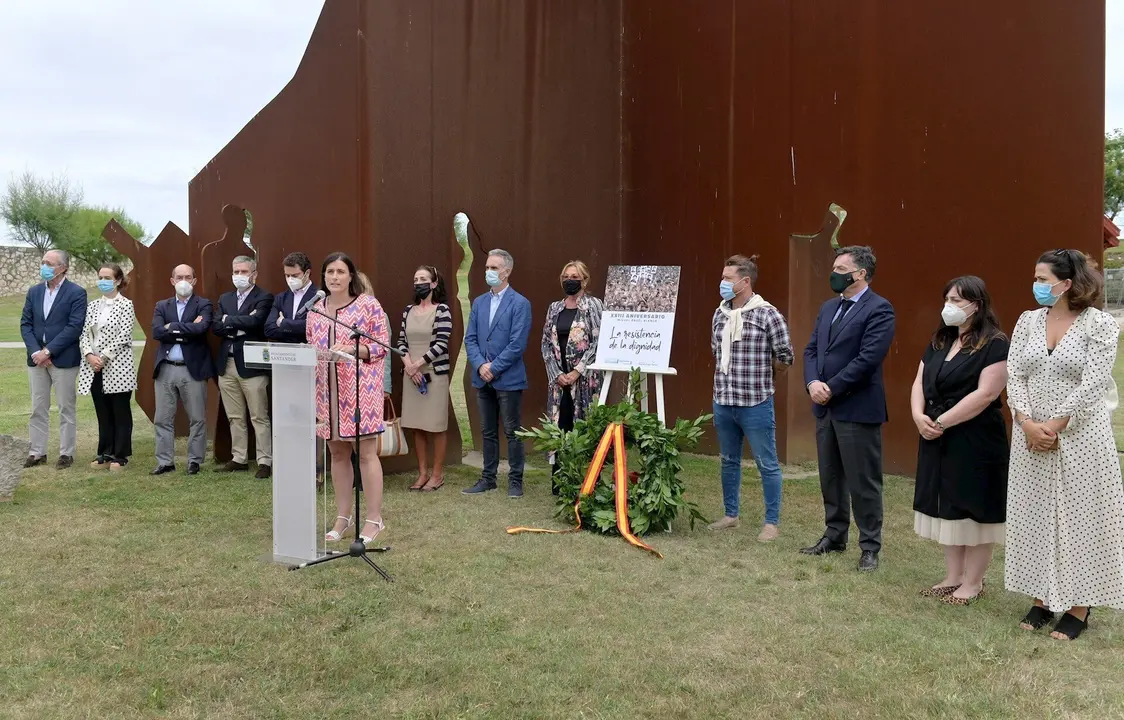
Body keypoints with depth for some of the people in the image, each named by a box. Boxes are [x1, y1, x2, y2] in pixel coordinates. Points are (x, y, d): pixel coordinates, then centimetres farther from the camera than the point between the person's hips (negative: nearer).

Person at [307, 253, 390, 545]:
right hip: (327, 391, 5)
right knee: (337, 453, 10)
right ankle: (344, 515, 20)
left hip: (360, 389, -5)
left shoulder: (368, 304, -3)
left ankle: (374, 519, 3)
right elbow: (310, 347, 18)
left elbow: (382, 345, -6)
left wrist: (352, 349, -19)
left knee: (366, 453, -3)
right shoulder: (316, 310, 13)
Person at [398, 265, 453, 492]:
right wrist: (408, 365, -8)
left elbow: (441, 344, -13)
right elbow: (401, 341, 9)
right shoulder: (408, 311, 11)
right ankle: (423, 473, 16)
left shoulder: (442, 310, -6)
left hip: (435, 373, -5)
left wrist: (417, 364, -13)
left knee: (436, 426, 0)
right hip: (411, 375, 5)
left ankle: (437, 474, 9)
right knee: (417, 426, 7)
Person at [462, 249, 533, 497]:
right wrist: (480, 365, -9)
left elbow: (517, 344, -14)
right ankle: (488, 478, 22)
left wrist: (494, 368, -15)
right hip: (483, 378, 6)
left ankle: (515, 480, 12)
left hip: (508, 379, -5)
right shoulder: (479, 302, 11)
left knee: (512, 432, 2)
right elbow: (470, 339, 7)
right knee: (488, 432, 13)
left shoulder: (520, 304, -7)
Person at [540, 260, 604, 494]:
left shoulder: (593, 305, -1)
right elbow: (546, 343, 9)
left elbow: (598, 343, -9)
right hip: (558, 378, 4)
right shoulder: (554, 308, 13)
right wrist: (557, 374, -4)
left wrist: (576, 372, -14)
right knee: (559, 426, 5)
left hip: (585, 378, -4)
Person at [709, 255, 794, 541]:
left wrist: (759, 372, 7)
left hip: (756, 403, -6)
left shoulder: (767, 315, -11)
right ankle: (730, 514, 31)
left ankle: (772, 522, 14)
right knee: (729, 461, 17)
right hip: (723, 402, 6)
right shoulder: (719, 315, 6)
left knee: (767, 464, 4)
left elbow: (785, 358, -5)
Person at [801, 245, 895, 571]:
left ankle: (870, 547, 11)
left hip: (857, 409, -8)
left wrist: (831, 389, -16)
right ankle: (834, 536, 29)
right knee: (830, 478, 16)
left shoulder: (879, 309, -11)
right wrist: (812, 383, -7)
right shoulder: (829, 307, 14)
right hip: (825, 408, 8)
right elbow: (811, 349, 11)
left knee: (863, 482, 0)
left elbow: (868, 359, -19)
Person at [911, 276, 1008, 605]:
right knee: (947, 509, 12)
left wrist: (942, 421, -18)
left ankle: (973, 582, 12)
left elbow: (986, 394, -20)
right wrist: (919, 416, -8)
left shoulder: (995, 344, -11)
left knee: (974, 511, 2)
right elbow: (919, 382, 11)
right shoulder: (939, 342, 13)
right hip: (938, 441, 8)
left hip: (975, 443, -8)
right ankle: (953, 577, 23)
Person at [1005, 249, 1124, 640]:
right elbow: (1014, 376, 2)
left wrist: (1054, 425, -16)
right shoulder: (1028, 321, 7)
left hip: (1079, 437, -5)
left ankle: (1078, 607, 13)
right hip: (1031, 436, 5)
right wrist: (1027, 423, -11)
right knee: (1035, 516, 9)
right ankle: (1042, 599, 21)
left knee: (1079, 517, 3)